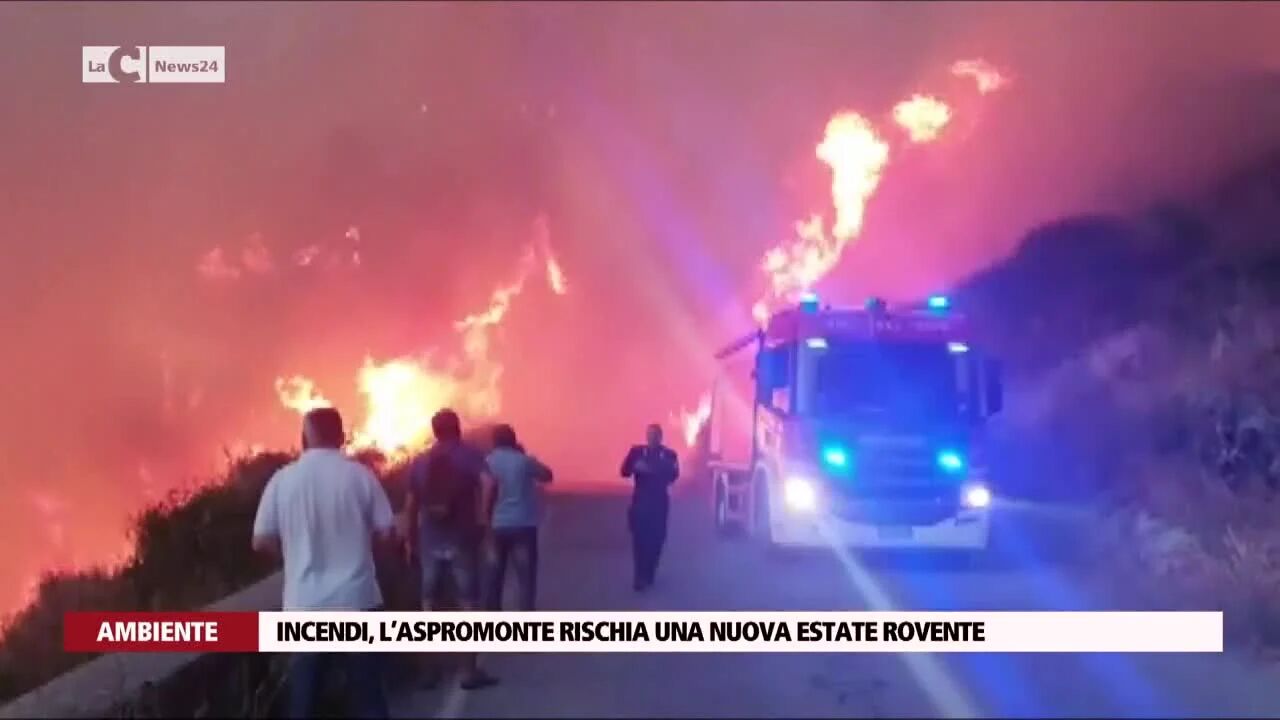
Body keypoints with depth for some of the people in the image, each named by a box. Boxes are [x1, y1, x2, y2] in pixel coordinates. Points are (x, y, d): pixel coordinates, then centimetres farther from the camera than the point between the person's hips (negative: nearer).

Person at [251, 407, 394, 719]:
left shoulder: (283, 480, -3)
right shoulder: (359, 474, -4)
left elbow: (261, 541, 0)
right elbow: (386, 531, -3)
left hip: (304, 605, 1)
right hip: (357, 600, 0)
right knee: (367, 694, 8)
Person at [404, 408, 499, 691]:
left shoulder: (420, 461, 7)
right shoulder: (470, 455, -4)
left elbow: (411, 504, 7)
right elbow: (488, 483, -23)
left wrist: (411, 539, 14)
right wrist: (483, 516, -15)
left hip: (430, 538, 3)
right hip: (462, 537, -3)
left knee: (429, 603, 12)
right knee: (468, 602, 3)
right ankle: (470, 671, 2)